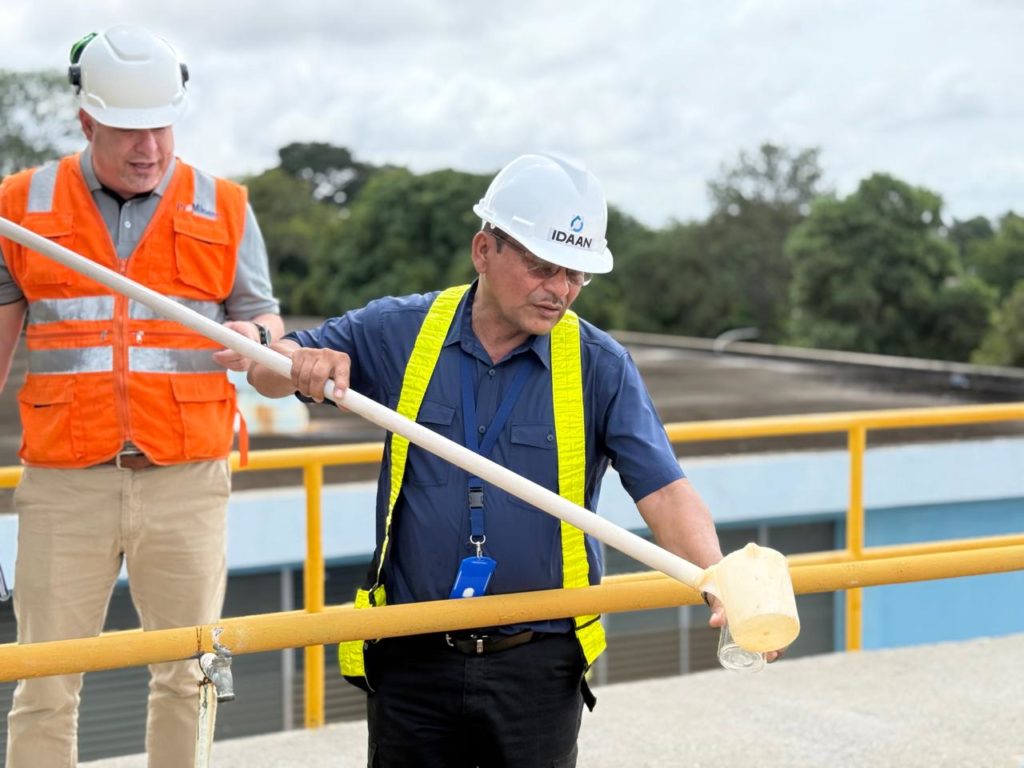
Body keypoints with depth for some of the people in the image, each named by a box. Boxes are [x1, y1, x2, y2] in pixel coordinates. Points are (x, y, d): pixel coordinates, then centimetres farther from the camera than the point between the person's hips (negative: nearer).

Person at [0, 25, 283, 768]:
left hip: (186, 482, 1)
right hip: (64, 483, 0)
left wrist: (255, 341, -14)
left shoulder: (223, 210, 7)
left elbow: (267, 326, 10)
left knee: (189, 678, 6)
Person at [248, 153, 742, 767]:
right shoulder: (400, 332, 0)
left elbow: (666, 492, -13)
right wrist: (302, 364, -17)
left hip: (538, 668, -1)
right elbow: (265, 368, 8)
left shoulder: (600, 366, -4)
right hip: (411, 662, 1)